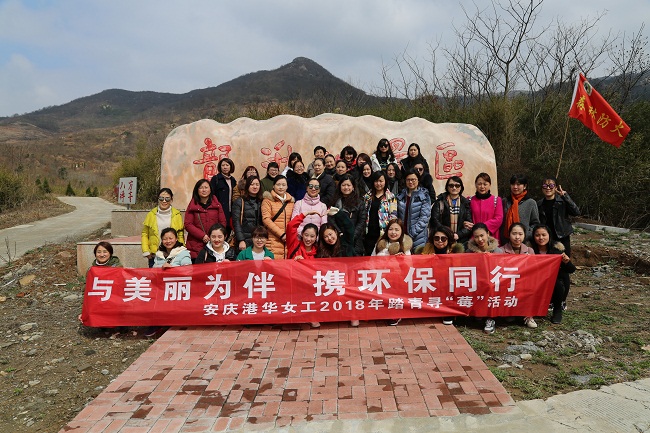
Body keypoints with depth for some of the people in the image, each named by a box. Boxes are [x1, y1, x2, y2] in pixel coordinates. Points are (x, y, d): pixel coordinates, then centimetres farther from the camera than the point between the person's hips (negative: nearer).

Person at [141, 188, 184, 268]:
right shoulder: (151, 214, 5)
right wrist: (146, 251, -1)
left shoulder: (177, 215, 3)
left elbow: (180, 235, 5)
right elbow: (144, 234, 8)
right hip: (154, 255, 1)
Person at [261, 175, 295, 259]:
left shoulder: (290, 201, 17)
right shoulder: (268, 200, 3)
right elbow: (266, 219, -6)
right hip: (273, 240, -4)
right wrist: (281, 234, -11)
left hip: (287, 240, 4)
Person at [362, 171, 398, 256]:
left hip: (383, 233, -3)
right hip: (369, 233, 3)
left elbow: (393, 216, -4)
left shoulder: (391, 197, 1)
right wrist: (362, 230, 7)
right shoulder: (368, 196, 11)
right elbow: (363, 214, 14)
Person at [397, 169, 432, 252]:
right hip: (402, 235, 3)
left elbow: (425, 217, -9)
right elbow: (397, 215, 12)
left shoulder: (424, 196, -2)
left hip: (417, 237, -3)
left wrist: (413, 232, -14)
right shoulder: (401, 195, 10)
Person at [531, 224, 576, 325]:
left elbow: (571, 270, -4)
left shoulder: (557, 249, -7)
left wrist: (567, 262, -25)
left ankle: (558, 310, 0)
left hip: (555, 289, 1)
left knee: (558, 283, -30)